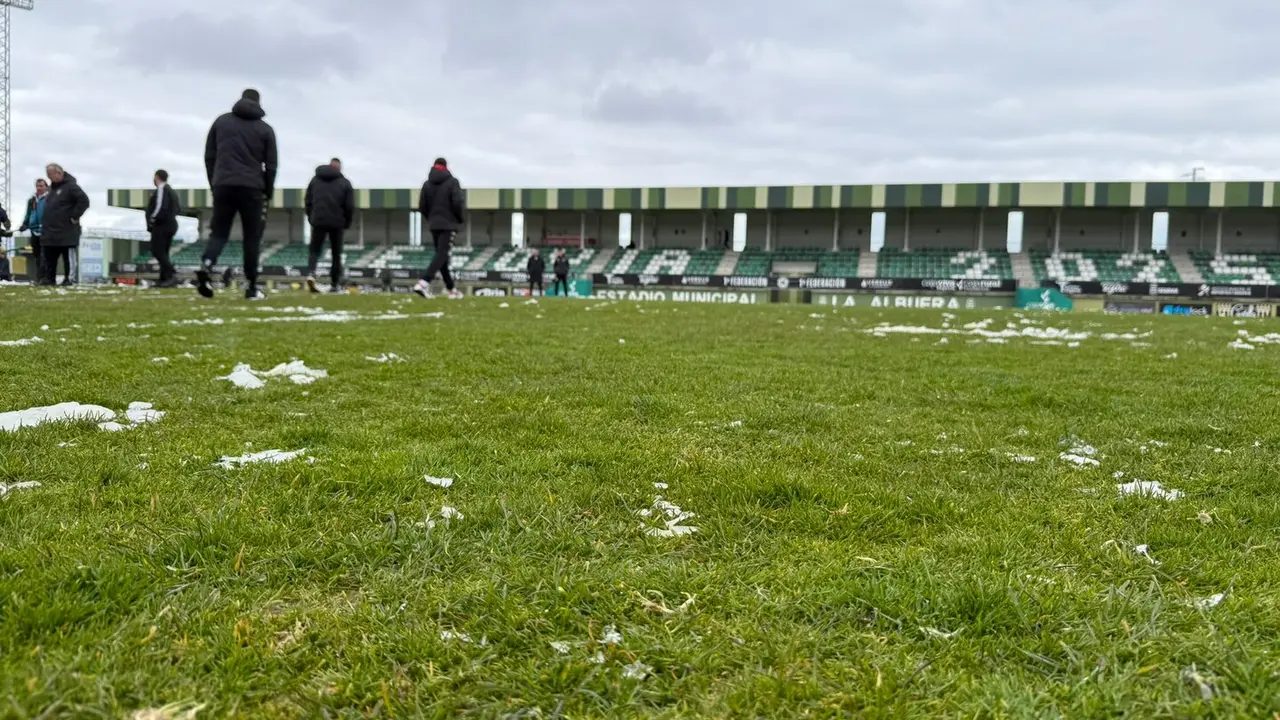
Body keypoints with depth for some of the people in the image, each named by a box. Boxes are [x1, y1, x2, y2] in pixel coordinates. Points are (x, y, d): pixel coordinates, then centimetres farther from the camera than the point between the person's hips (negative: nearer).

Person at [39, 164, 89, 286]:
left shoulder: (70, 186, -10)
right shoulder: (53, 187, 18)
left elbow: (84, 201, -21)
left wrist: (74, 216, -18)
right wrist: (46, 220, 20)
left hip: (67, 231, -9)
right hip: (51, 231, 9)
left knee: (69, 256, -3)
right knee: (49, 257, 10)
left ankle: (70, 278, 1)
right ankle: (49, 278, 16)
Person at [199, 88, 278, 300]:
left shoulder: (221, 121, 12)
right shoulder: (265, 129, 6)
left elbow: (209, 156, 10)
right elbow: (271, 165, 3)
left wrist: (215, 185, 16)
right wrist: (268, 193, 13)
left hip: (223, 186, 2)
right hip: (251, 188, -2)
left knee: (218, 232, 9)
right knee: (252, 237, 6)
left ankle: (206, 265, -21)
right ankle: (251, 287, 5)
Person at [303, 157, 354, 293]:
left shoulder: (315, 179, 10)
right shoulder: (345, 183, 2)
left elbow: (307, 201, 10)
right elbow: (350, 206, -3)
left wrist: (311, 218, 18)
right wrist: (347, 223, 9)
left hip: (318, 222, 1)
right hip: (337, 222, -1)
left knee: (315, 250, 6)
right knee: (336, 254, 9)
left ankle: (311, 273, -21)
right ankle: (335, 284, 11)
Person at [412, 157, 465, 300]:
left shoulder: (427, 184, 8)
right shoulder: (452, 182, -5)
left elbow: (422, 207, 7)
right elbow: (458, 203, -14)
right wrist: (462, 219, 3)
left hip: (433, 225, 5)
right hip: (449, 224, -5)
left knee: (441, 256, 11)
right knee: (441, 255, -10)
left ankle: (452, 289, 14)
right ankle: (424, 283, -27)